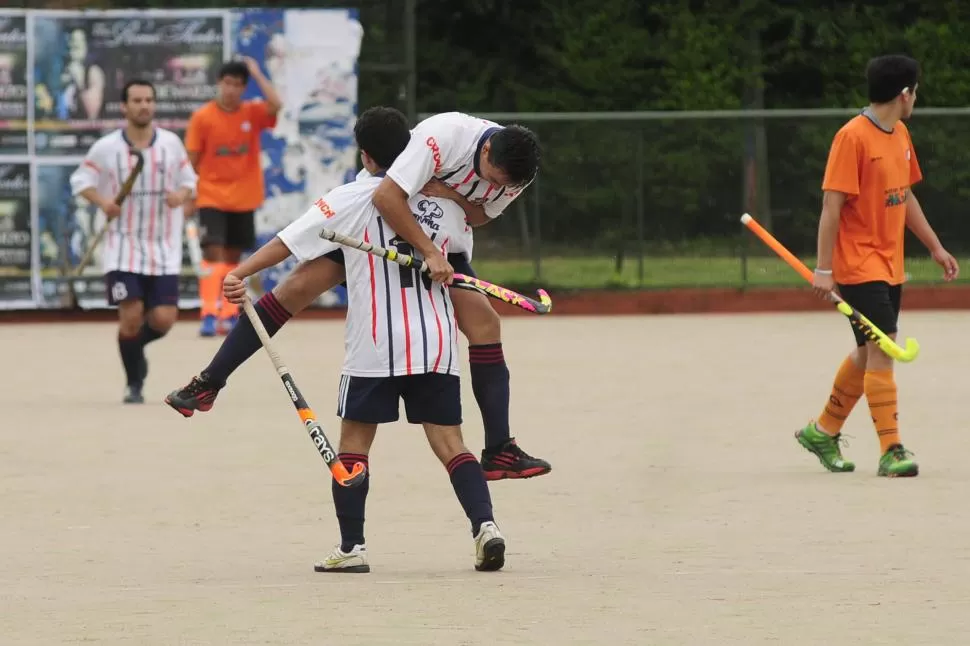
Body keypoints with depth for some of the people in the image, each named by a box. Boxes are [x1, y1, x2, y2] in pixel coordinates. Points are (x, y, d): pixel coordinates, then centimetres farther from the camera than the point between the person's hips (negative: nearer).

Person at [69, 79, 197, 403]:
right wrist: (101, 201, -14)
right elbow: (80, 179, 5)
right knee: (131, 313, -11)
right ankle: (134, 384, 10)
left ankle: (135, 346, 30)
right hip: (123, 246, -2)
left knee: (163, 318, -6)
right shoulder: (106, 148, -5)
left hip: (163, 248, 2)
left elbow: (189, 179, 10)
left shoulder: (171, 143, 0)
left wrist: (182, 194, -13)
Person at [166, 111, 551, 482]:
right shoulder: (445, 134, -36)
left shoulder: (516, 170, -19)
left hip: (443, 239, 4)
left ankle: (500, 452, -4)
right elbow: (386, 197, -40)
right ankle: (208, 384, -3)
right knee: (300, 286, -14)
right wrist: (429, 253, -41)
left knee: (484, 323, -9)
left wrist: (455, 197, -26)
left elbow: (481, 216, -3)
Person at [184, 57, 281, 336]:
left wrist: (256, 74, -15)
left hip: (243, 199, 3)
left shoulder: (252, 113, 0)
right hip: (211, 197, -3)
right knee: (213, 253, -16)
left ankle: (229, 315, 21)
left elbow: (275, 105, -22)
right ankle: (209, 316, -21)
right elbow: (193, 160, -1)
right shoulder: (202, 117, -6)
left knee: (233, 256, 12)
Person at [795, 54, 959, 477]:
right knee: (882, 349, -13)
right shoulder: (852, 137, -16)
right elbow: (832, 205, -18)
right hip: (858, 265, -9)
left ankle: (823, 431, 31)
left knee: (868, 353, 16)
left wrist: (935, 247, 22)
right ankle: (891, 451, -13)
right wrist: (824, 269, -20)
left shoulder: (900, 136, 11)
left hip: (889, 265, 9)